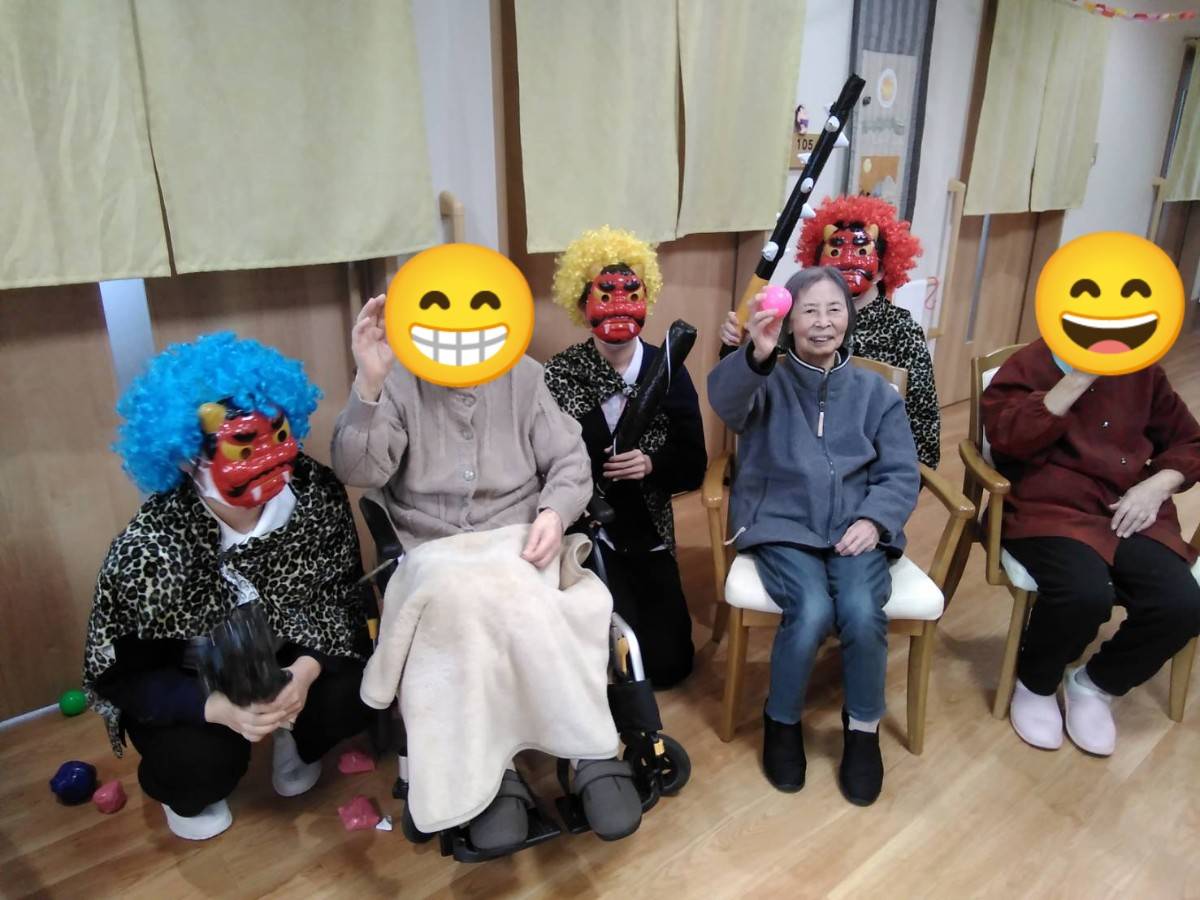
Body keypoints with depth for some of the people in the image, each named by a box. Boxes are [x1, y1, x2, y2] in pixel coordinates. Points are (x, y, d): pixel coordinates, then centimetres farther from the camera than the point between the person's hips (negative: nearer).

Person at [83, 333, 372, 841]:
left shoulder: (316, 492, -23)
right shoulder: (149, 549, -31)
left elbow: (341, 594, -12)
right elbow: (122, 674, -21)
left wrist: (307, 668, -30)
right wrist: (217, 707, -37)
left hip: (287, 653, 3)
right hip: (188, 682, -2)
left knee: (352, 696, -21)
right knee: (202, 763, -26)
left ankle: (294, 736, 18)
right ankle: (184, 791, 16)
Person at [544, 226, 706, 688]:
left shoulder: (668, 371, -5)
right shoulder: (559, 373, -9)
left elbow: (692, 468, -4)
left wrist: (650, 465, -23)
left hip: (648, 533, 3)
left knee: (669, 663, 8)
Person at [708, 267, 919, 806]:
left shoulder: (875, 391, 12)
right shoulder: (768, 382, 4)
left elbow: (901, 473, 7)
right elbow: (725, 400, -22)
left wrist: (873, 519, -12)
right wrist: (756, 355, -42)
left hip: (855, 526, 2)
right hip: (782, 524, -2)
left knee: (862, 612, -26)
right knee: (812, 611, -27)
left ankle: (863, 727, 4)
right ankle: (782, 722, 3)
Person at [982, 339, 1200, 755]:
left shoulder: (1143, 372, 16)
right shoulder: (1031, 363, 0)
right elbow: (1006, 437, -15)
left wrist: (1157, 486, 0)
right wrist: (1078, 378, -16)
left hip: (1131, 513, 5)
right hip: (1052, 510, -5)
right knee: (1085, 595, -33)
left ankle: (1094, 684, 10)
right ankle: (1034, 685, 1)